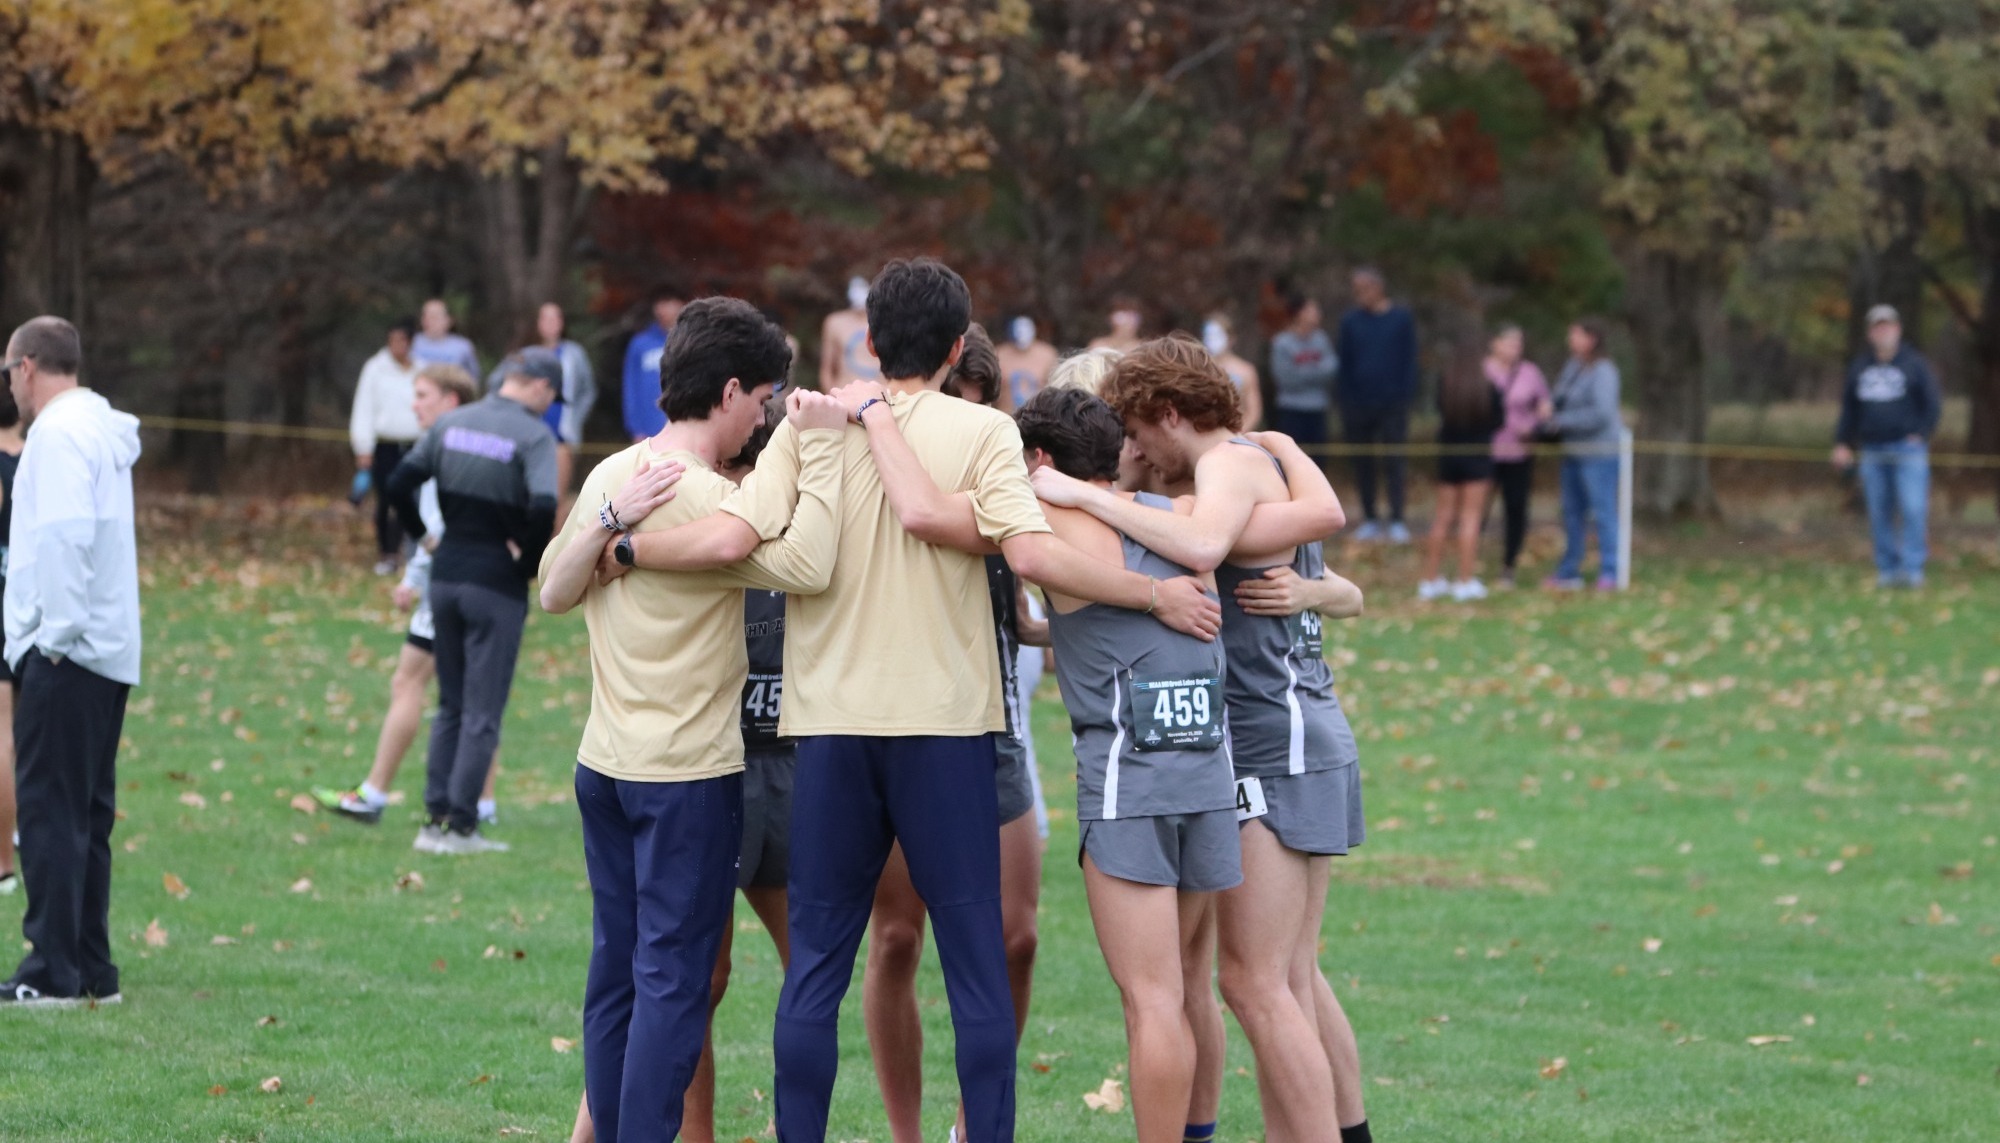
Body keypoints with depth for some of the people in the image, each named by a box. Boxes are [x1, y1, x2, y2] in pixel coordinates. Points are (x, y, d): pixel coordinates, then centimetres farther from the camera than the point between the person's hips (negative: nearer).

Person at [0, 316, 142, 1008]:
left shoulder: (60, 432, -11)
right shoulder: (102, 429, 18)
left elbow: (65, 534, -23)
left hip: (65, 656, -9)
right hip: (110, 652, 9)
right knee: (86, 813, 12)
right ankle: (92, 970, 14)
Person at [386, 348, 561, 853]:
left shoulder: (452, 422, 5)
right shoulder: (534, 436, -11)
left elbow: (399, 483, 1)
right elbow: (543, 508, -25)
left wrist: (423, 537, 11)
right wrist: (532, 561, -10)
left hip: (445, 577, 5)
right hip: (497, 584, -5)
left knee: (450, 706, 16)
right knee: (482, 713, 3)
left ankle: (436, 818, 13)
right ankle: (461, 826, 1)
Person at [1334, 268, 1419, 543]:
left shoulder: (1401, 320, 2)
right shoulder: (1350, 321, 7)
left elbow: (1409, 363, 3)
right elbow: (1344, 363, 8)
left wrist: (1406, 397, -6)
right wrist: (1345, 403, 1)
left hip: (1392, 404, -2)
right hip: (1358, 404, 2)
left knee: (1394, 463, -3)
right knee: (1363, 465, 6)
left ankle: (1397, 521, 0)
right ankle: (1370, 520, 14)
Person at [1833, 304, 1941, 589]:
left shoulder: (1915, 365, 3)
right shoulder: (1859, 368, 13)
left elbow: (1933, 405, 2)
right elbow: (1848, 410, 18)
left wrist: (1920, 434, -8)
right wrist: (1842, 443, 10)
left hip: (1908, 448, -4)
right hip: (1873, 453, 4)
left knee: (1912, 509, -14)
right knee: (1879, 514, 2)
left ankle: (1912, 568, -13)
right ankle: (1887, 568, 7)